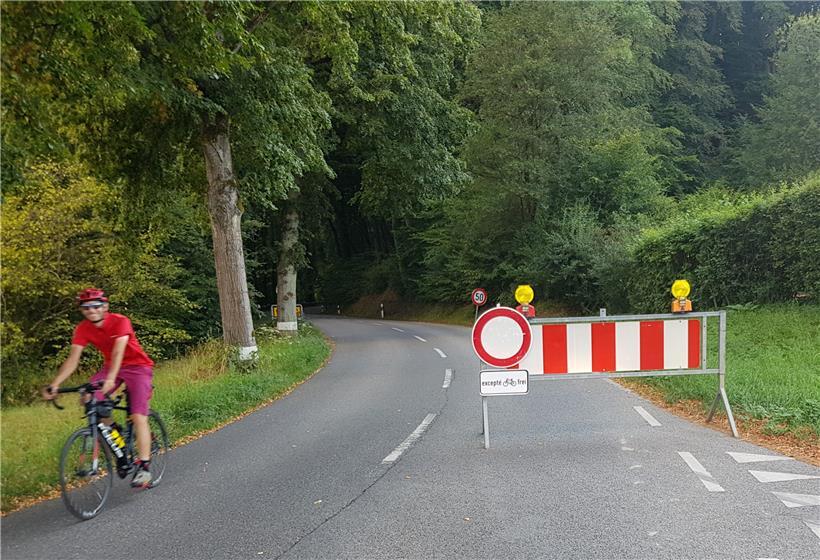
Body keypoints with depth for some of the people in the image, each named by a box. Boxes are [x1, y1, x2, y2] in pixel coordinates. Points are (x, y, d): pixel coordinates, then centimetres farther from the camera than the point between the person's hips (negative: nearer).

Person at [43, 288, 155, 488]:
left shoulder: (120, 321, -25)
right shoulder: (83, 329, -10)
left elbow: (118, 351, -38)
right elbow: (73, 359, -17)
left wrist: (110, 379, -52)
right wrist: (54, 384, -30)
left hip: (138, 366, -5)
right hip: (111, 367, 6)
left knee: (138, 417, -16)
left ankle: (144, 467, -12)